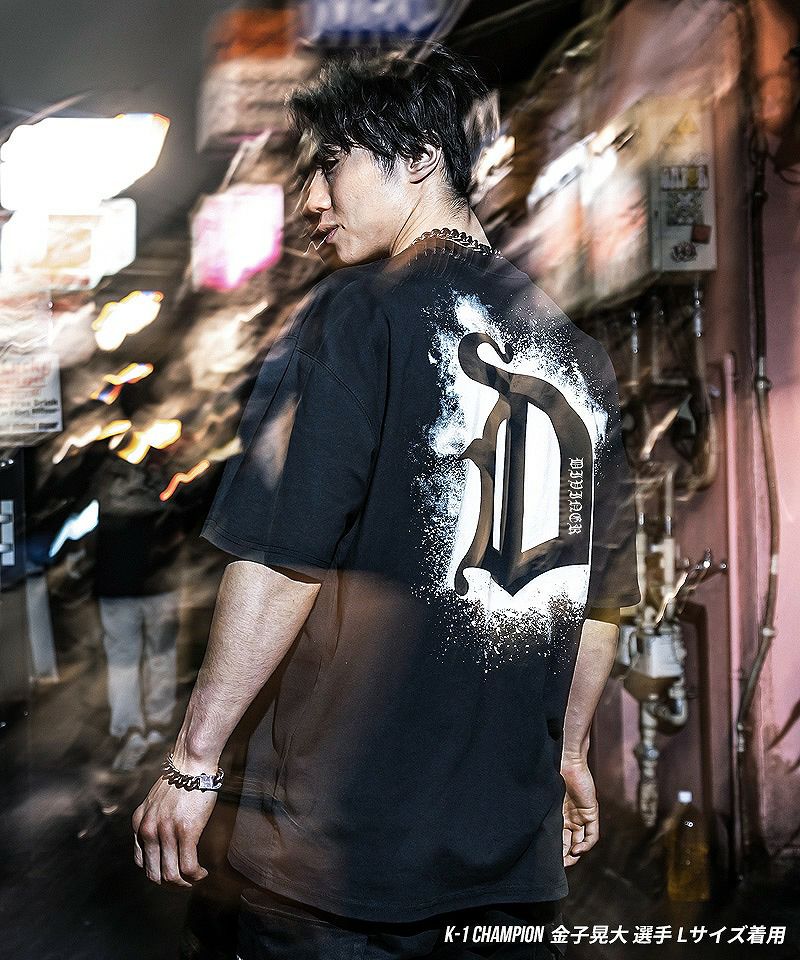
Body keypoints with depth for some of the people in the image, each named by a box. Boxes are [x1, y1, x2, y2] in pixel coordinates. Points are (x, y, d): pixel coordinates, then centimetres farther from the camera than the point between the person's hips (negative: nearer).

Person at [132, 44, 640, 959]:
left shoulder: (357, 312, -9)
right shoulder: (575, 345, 9)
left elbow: (283, 561, -16)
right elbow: (604, 586, 15)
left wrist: (193, 759, -9)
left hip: (346, 838, -6)